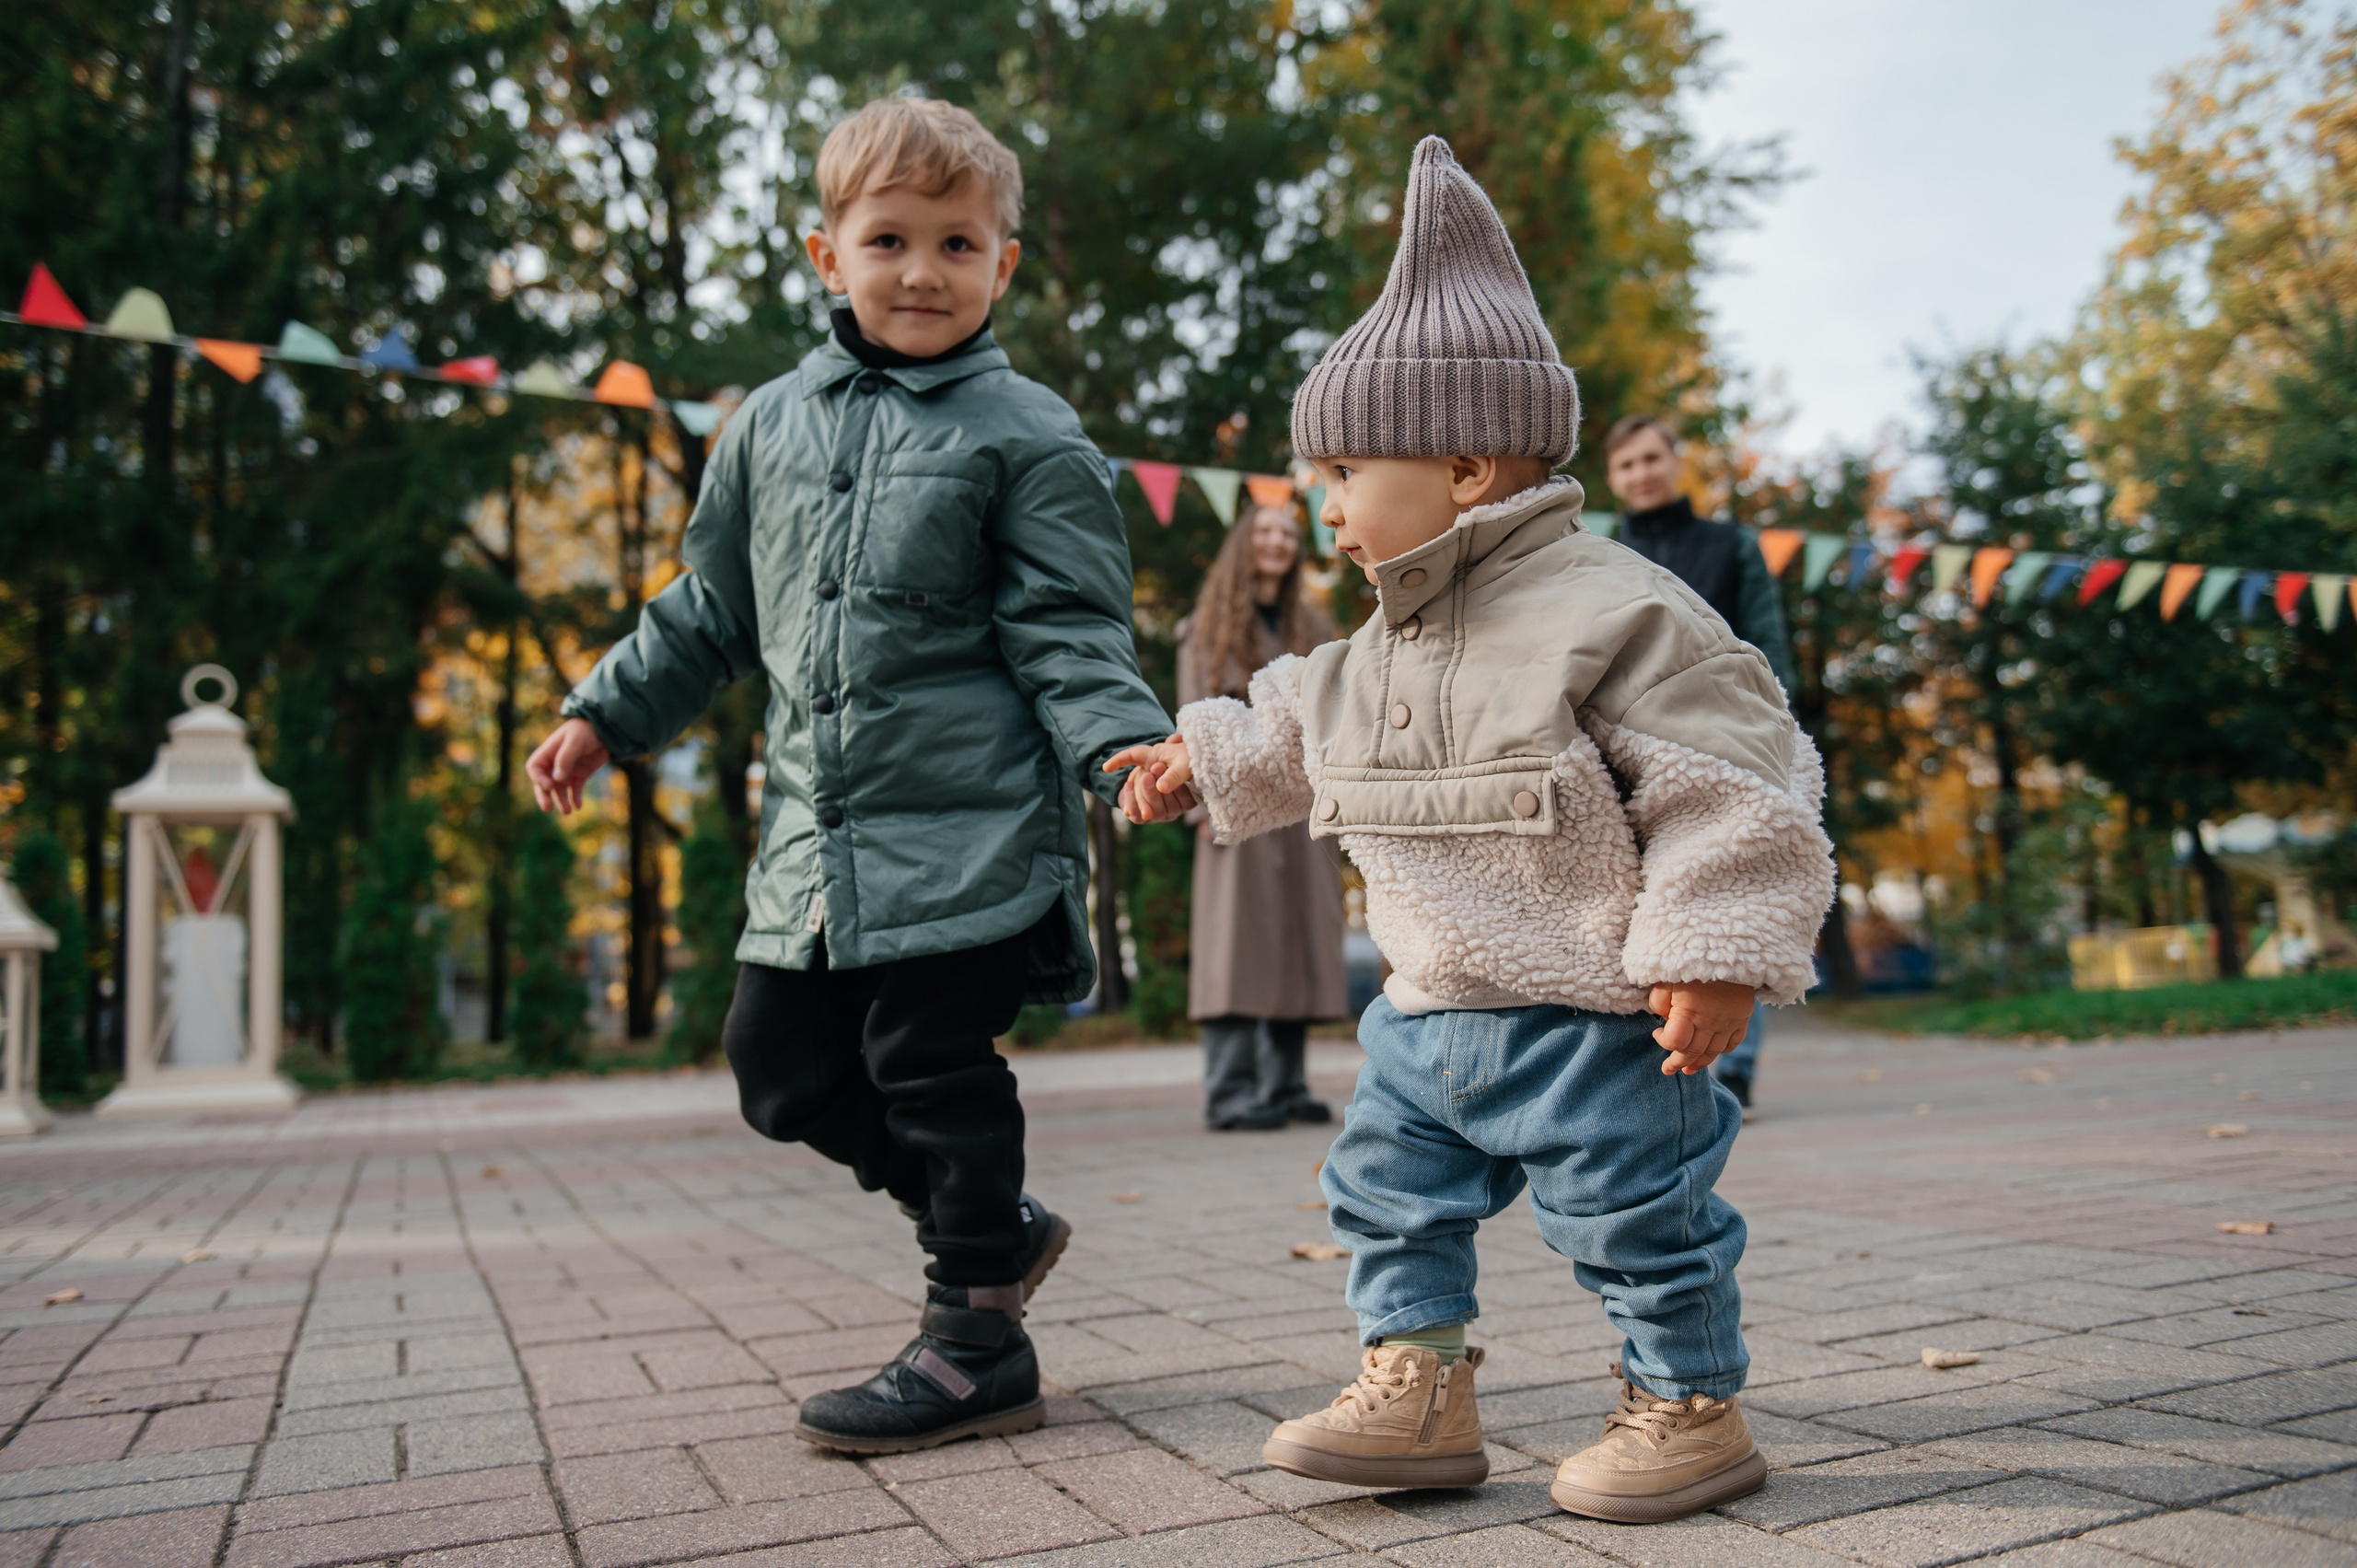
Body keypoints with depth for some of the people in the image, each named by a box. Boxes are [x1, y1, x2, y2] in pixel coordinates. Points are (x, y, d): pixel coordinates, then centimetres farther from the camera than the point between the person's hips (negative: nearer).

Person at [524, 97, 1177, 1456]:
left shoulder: (1027, 437, -2)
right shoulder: (773, 426, 13)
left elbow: (1070, 637, -6)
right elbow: (712, 609, 22)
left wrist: (1126, 746, -23)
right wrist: (605, 714, 20)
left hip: (967, 830, -6)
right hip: (816, 837, 7)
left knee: (934, 1070, -3)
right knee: (783, 1065, 10)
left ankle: (978, 1343, 15)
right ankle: (997, 1225, 29)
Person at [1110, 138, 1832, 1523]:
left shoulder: (1608, 612, -18)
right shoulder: (1389, 642, 9)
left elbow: (1736, 784, -18)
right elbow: (1308, 734, 27)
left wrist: (1715, 954, -20)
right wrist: (1206, 758, 30)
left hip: (1592, 1017, -8)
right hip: (1431, 1012, 9)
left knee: (1637, 1215, 4)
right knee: (1387, 1189, 13)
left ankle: (1692, 1410, 23)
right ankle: (1418, 1396, 25)